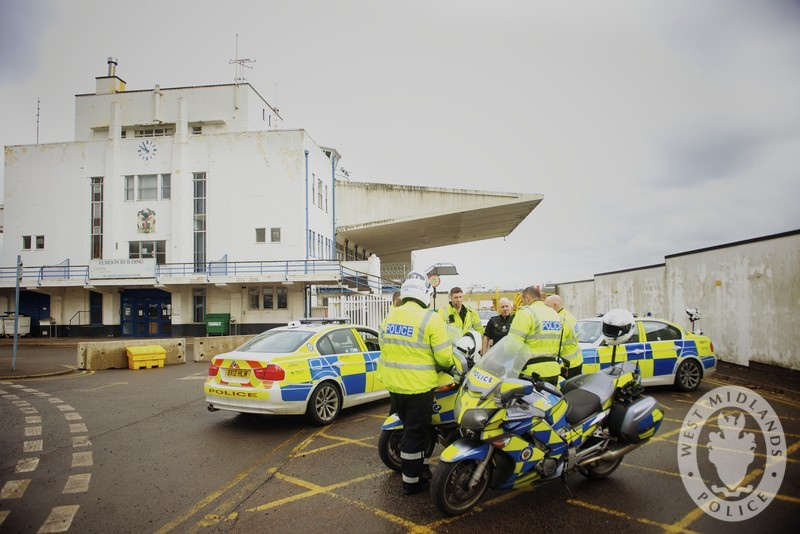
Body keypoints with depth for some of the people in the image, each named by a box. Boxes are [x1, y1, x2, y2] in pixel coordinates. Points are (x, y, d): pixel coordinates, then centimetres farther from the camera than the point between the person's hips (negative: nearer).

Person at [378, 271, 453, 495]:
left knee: (411, 426, 24)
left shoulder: (390, 316, 4)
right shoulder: (430, 319, -16)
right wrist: (450, 364, 6)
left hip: (393, 384, 7)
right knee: (416, 432, 6)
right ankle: (411, 481, 17)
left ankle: (418, 463, 40)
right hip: (418, 386, -6)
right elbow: (444, 356, -16)